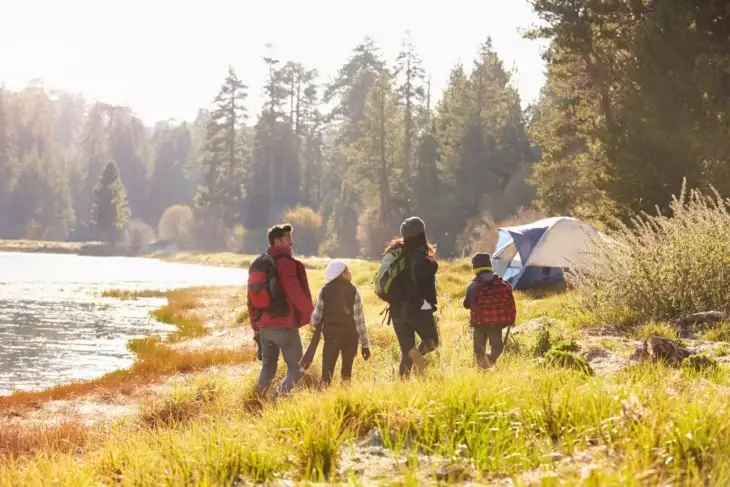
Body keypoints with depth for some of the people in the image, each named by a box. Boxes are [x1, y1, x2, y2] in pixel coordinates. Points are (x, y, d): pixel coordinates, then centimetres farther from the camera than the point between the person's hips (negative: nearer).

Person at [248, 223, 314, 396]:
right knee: (296, 369, 2)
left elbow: (252, 299, 16)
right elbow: (296, 293, -23)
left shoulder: (256, 265, 12)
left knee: (267, 369, 19)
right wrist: (313, 315, -21)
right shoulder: (285, 263, -14)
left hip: (265, 326, 7)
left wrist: (255, 326, 23)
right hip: (285, 326, -7)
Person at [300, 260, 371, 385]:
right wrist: (365, 345, -2)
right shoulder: (352, 291, -8)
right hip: (350, 335, -1)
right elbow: (359, 320, -8)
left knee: (327, 371, 0)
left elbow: (316, 316, -3)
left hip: (331, 335, 1)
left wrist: (313, 323, 22)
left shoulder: (325, 291, -4)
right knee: (347, 372, 11)